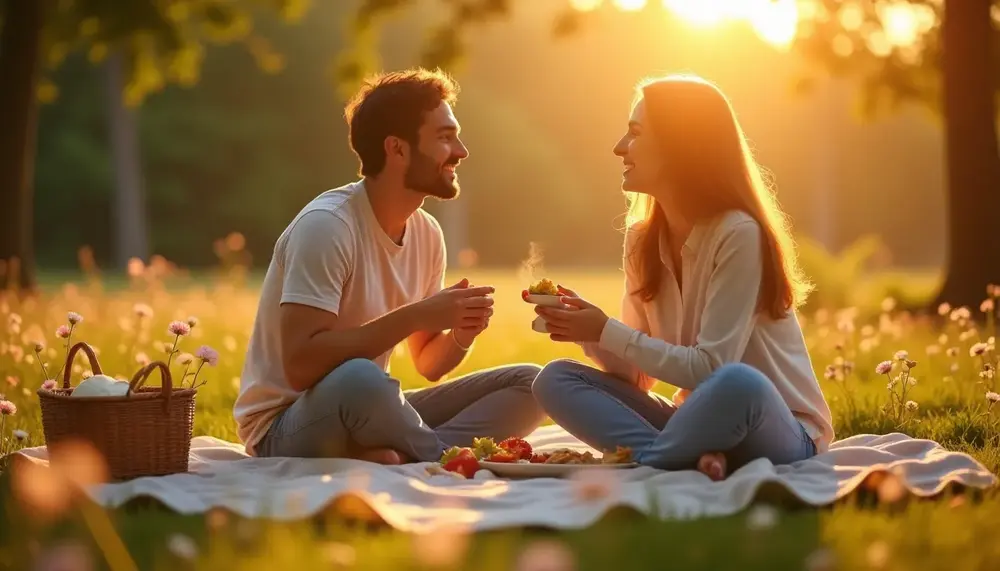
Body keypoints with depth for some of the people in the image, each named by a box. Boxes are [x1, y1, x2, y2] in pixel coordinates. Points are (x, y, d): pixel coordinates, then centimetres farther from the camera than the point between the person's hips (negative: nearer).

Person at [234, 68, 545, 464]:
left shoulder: (427, 233, 4)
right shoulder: (326, 225, -19)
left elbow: (429, 365, 13)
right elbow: (301, 364, -28)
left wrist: (462, 334, -11)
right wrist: (416, 315, -26)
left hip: (364, 415, 8)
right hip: (285, 431, -8)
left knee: (529, 384, -3)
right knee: (358, 379, -40)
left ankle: (403, 457, -24)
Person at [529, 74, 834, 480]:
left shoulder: (739, 233, -18)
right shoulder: (641, 238, 3)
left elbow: (709, 368, -23)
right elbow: (638, 377, 4)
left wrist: (606, 332, -18)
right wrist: (588, 333, -14)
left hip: (781, 433, -7)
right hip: (699, 418, 7)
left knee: (737, 383, -40)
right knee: (555, 379, -9)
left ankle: (638, 462, -17)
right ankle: (691, 461, -26)